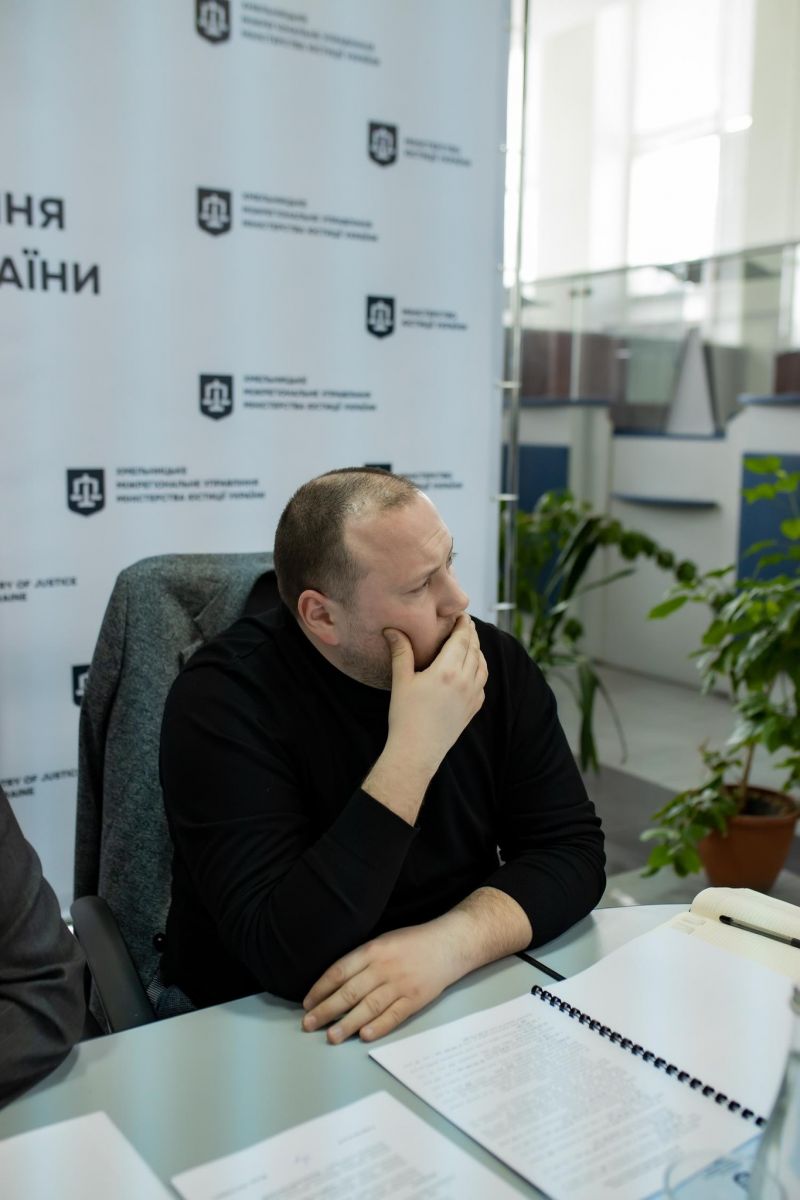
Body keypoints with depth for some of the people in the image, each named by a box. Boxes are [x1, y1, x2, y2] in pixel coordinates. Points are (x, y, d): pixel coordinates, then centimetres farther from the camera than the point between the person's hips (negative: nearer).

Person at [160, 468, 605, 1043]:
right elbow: (289, 956, -24)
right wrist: (413, 752, -29)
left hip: (460, 1001, 4)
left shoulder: (495, 662, -6)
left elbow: (572, 849, -6)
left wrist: (448, 943, -23)